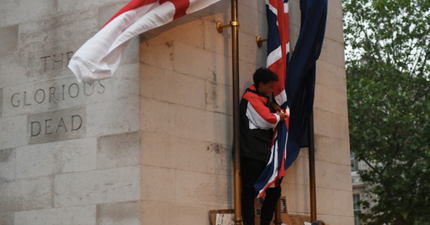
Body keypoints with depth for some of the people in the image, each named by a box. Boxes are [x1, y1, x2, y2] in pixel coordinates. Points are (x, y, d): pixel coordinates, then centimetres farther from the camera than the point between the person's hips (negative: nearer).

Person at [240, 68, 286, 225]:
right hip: (252, 153, -9)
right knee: (250, 191, -9)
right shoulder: (251, 97, -6)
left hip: (264, 153, 10)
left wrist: (274, 109, 12)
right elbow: (268, 120, -14)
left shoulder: (262, 99, 24)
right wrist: (279, 116, 6)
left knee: (274, 191, 7)